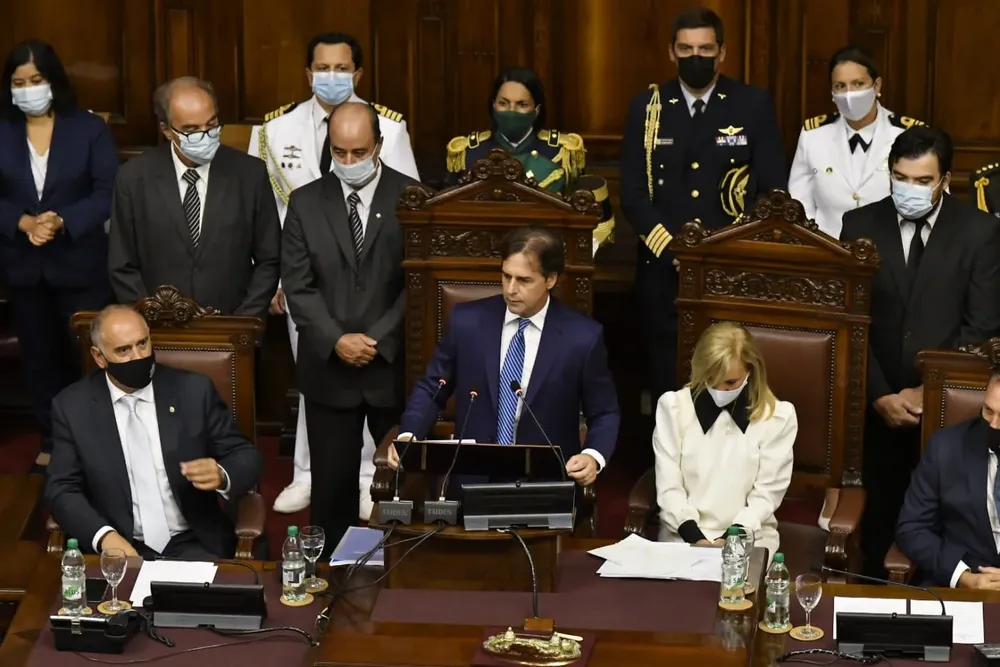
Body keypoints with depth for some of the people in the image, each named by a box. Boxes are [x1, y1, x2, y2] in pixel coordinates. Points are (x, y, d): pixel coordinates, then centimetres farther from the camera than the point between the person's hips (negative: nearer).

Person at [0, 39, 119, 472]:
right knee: (39, 357, 12)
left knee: (87, 354, 1)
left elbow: (108, 193, -8)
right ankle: (52, 442, 24)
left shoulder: (89, 128, -4)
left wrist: (62, 222, -22)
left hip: (80, 264, -3)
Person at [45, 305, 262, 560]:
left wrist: (221, 476, -19)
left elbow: (246, 458, 5)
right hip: (120, 549, 0)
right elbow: (62, 490, 2)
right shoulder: (73, 406, 2)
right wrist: (105, 536, -17)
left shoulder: (194, 390, 1)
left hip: (194, 546, 0)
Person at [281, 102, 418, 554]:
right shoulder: (305, 202, 4)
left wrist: (380, 340, -13)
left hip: (396, 366, -1)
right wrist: (336, 340, -12)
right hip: (328, 368, 1)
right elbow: (298, 285, 0)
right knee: (331, 482, 6)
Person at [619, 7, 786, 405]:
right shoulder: (646, 107, 5)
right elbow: (633, 193, 2)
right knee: (668, 385, 6)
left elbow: (774, 190, 0)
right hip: (663, 269, 1)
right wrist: (673, 251, -10)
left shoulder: (754, 105, 1)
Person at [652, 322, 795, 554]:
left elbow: (766, 493, -1)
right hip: (683, 535, 1)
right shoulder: (673, 406, 2)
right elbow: (668, 486, -1)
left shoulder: (778, 416, -1)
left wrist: (733, 537, -14)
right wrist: (693, 536, -15)